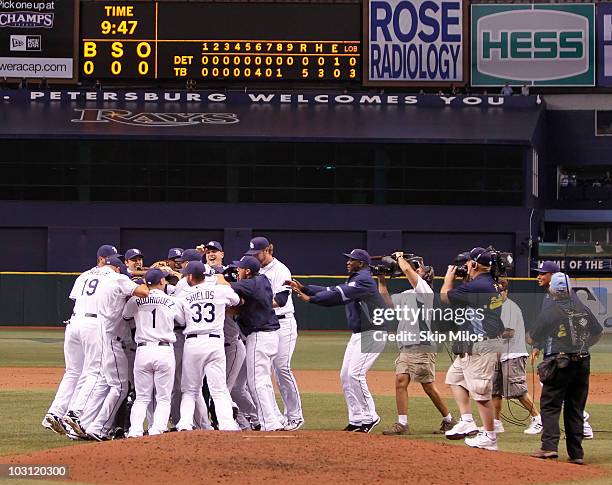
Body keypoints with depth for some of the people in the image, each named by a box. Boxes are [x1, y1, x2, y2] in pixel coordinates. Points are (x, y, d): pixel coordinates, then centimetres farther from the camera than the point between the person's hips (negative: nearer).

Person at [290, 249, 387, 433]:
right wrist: (304, 288, 3)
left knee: (355, 374, -16)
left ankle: (370, 417, -9)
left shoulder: (363, 280, -14)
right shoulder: (352, 282, 18)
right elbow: (331, 292, 12)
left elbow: (339, 294, -23)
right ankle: (356, 420, 11)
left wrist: (311, 298, -24)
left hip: (373, 333, -11)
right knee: (345, 376, 8)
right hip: (358, 334, 11)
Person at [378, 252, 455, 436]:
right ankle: (402, 424, -5)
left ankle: (448, 420, 12)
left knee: (428, 386, -3)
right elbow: (386, 301, 24)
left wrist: (400, 257, 4)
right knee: (400, 381, -4)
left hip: (422, 347, -8)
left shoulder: (425, 289, -6)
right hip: (405, 348, 8)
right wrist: (381, 280, 17)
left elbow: (407, 269, -15)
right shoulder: (407, 294, 20)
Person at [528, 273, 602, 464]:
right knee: (575, 408, 10)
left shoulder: (548, 312, -9)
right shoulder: (583, 309, 5)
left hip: (559, 364, -5)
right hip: (582, 363, 5)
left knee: (550, 405, 1)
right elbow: (598, 333, 17)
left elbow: (530, 339, -2)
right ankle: (576, 453, 8)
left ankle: (549, 446, -13)